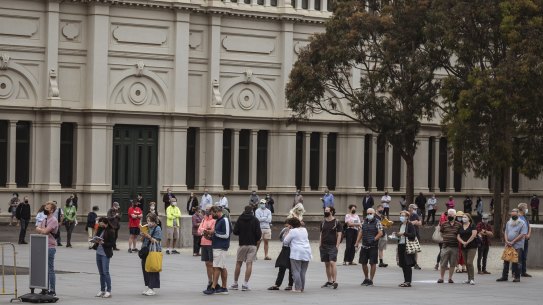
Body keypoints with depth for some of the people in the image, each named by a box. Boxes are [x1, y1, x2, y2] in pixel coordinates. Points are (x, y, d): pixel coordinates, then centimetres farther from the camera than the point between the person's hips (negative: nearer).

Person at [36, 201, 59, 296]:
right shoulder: (45, 220, 17)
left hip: (50, 247, -9)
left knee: (50, 269, -5)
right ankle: (46, 289, 16)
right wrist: (43, 230, -8)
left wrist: (40, 230, 1)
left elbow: (45, 231, -19)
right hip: (43, 247, 9)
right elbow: (37, 229, 12)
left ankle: (52, 291, -2)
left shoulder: (53, 220, -11)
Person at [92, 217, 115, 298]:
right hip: (98, 253, 7)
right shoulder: (100, 230, 10)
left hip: (105, 254, -7)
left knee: (105, 272, -8)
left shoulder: (111, 231, -9)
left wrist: (103, 243, -21)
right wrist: (95, 241, -5)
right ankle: (102, 290, 18)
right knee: (101, 273, 11)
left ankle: (108, 291, -3)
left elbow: (112, 243, -11)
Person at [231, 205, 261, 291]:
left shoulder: (240, 219, 0)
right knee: (249, 263, -1)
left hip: (242, 244, 1)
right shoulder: (255, 220, -3)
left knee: (238, 263, 10)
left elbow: (235, 232, -3)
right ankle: (245, 284, -8)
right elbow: (258, 233, -9)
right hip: (252, 244, -1)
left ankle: (235, 283, 14)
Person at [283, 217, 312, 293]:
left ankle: (298, 288, -7)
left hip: (296, 254, -7)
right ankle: (302, 288, 13)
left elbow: (285, 242, -3)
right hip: (306, 253, 7)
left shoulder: (293, 231, -7)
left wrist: (288, 232, 7)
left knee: (296, 271, -3)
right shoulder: (304, 230, 14)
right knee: (303, 272, 11)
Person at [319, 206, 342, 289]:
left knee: (332, 262, -16)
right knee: (327, 264, 9)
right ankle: (329, 281, 16)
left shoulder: (337, 222, -3)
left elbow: (339, 235, -5)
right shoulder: (323, 222, 12)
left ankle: (335, 281, -16)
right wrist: (320, 244, 9)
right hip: (324, 246, 5)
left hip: (332, 246, -5)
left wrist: (337, 245, -12)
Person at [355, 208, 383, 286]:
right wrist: (357, 242, 8)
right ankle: (366, 278, 24)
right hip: (364, 246, 5)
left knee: (372, 263, -1)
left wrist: (373, 239, -21)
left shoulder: (377, 222, -4)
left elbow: (380, 233, -10)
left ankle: (371, 280, 6)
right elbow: (361, 232, 15)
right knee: (363, 263, 8)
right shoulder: (364, 222, 12)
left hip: (373, 246, -5)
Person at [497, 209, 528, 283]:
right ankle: (504, 276, 13)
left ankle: (517, 277, 1)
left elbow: (522, 235, -10)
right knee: (506, 260, 6)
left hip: (518, 246, -5)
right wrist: (507, 241, -4)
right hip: (508, 245, 5)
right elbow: (505, 233, 15)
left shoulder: (522, 223, -3)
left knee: (517, 262, -5)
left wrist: (513, 242, -13)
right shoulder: (508, 223, 16)